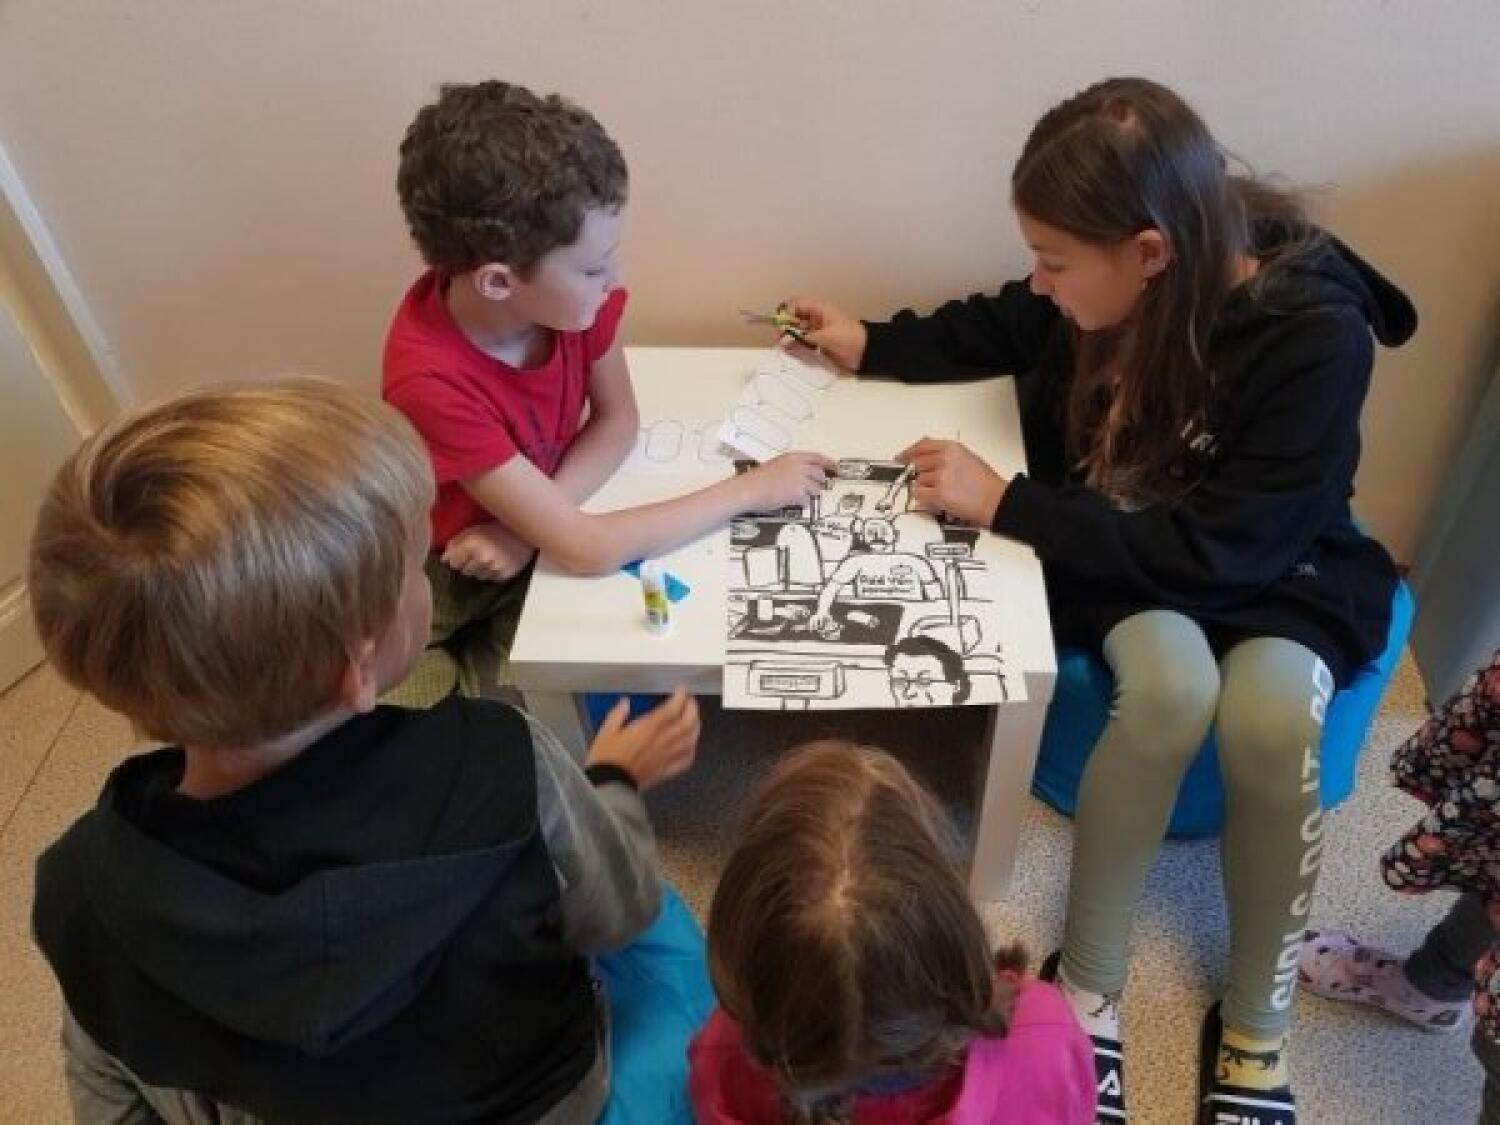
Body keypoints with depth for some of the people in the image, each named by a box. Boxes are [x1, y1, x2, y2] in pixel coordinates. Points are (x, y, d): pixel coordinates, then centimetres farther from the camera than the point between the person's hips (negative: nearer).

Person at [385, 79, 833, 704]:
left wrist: (529, 524, -24)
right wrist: (752, 489, -28)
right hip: (458, 578, -5)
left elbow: (618, 419, -7)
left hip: (540, 539, 6)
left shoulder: (571, 288, -21)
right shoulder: (431, 381, -37)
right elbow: (585, 549, -36)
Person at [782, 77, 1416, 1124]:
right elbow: (1006, 327, 10)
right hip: (1125, 547, 2)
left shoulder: (1319, 338, -28)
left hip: (1276, 566, -2)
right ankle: (1087, 986, -12)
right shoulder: (1121, 286, -14)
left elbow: (1222, 548, -30)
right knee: (1169, 689, -31)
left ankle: (1258, 1024, -8)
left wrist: (1006, 505, -29)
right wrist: (872, 345, 3)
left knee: (1269, 718, -33)